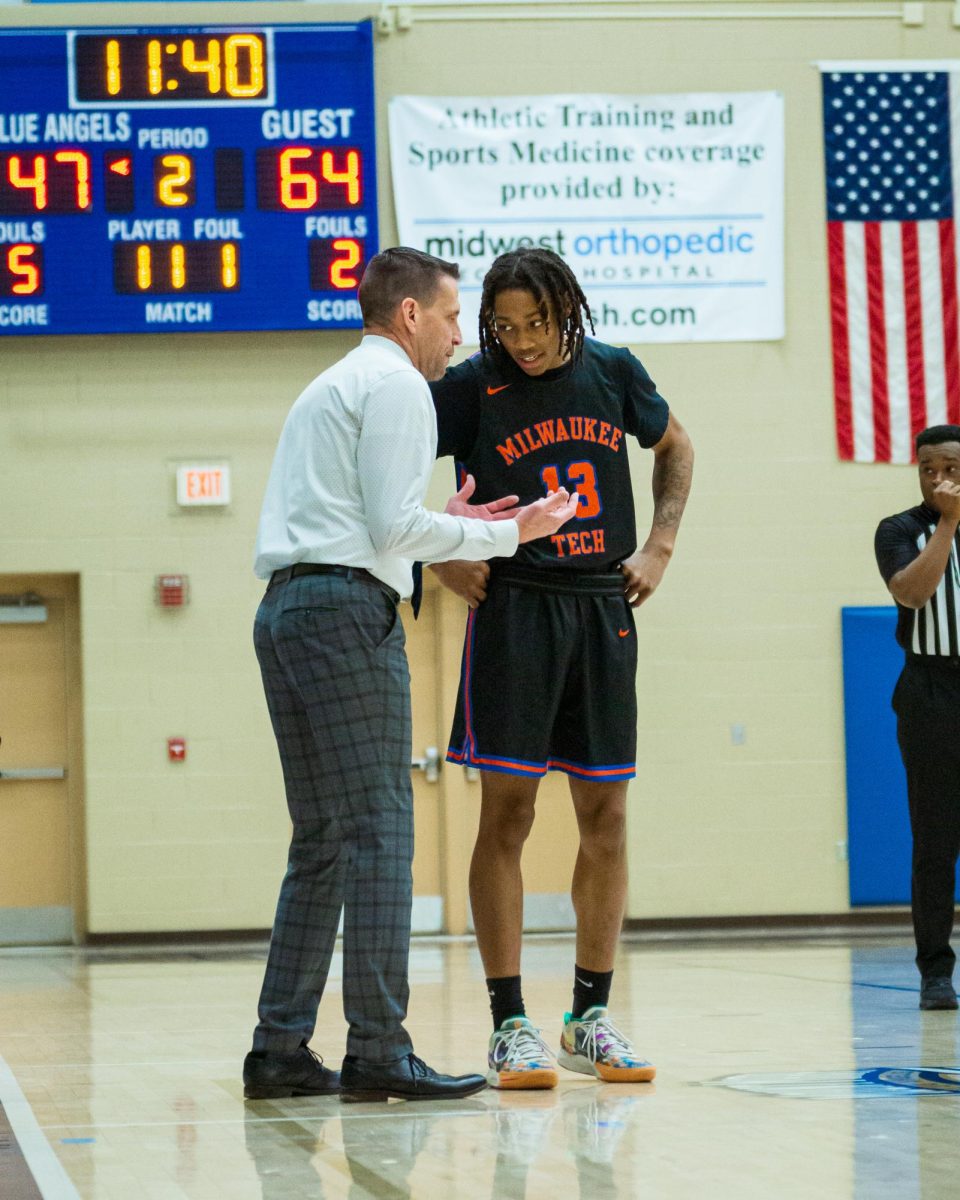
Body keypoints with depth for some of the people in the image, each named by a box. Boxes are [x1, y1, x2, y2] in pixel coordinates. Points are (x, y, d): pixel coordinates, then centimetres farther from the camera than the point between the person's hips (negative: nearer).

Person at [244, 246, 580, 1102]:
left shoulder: (332, 386, 27)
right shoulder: (395, 383, -3)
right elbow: (392, 527, -10)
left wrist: (445, 523, 25)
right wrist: (503, 535, -2)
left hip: (287, 610, 10)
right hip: (348, 608, -10)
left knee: (321, 837, 10)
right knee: (379, 828, -11)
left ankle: (280, 1048, 7)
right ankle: (378, 1050, -16)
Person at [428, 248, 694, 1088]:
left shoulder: (612, 373, 6)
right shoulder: (472, 387, -5)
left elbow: (675, 447, 23)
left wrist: (659, 547, 12)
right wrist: (441, 557, -7)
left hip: (603, 611, 4)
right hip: (513, 611, -4)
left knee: (605, 818, 5)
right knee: (508, 814, -5)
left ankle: (592, 1018, 14)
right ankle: (510, 1026, -2)